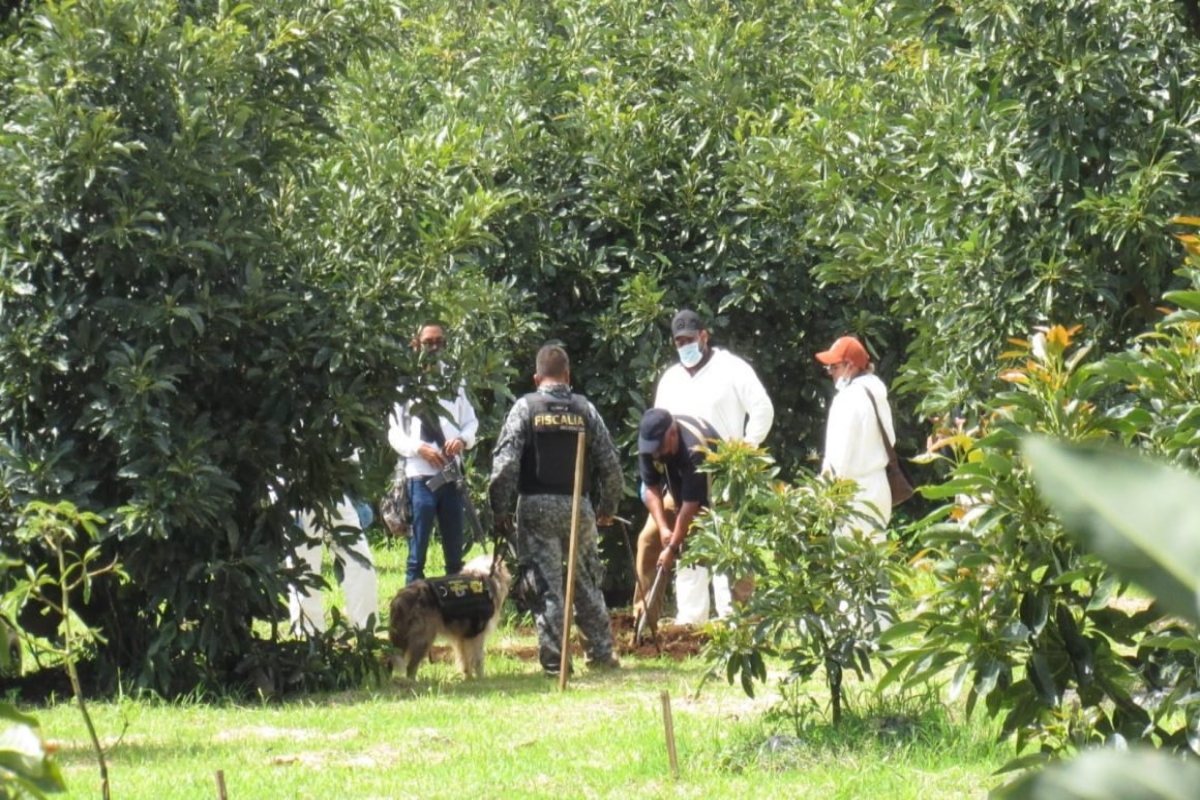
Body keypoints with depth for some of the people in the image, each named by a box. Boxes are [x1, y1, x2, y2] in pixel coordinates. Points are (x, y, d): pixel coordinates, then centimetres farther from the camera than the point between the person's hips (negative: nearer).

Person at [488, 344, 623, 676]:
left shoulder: (525, 408, -4)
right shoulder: (584, 409, 3)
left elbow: (505, 462, -11)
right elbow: (610, 463, 4)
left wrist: (501, 509, -3)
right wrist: (608, 506, 18)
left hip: (536, 507, -2)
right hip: (578, 505, 2)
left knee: (545, 585, 0)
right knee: (587, 580, 15)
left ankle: (554, 658, -3)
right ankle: (601, 652, 19)